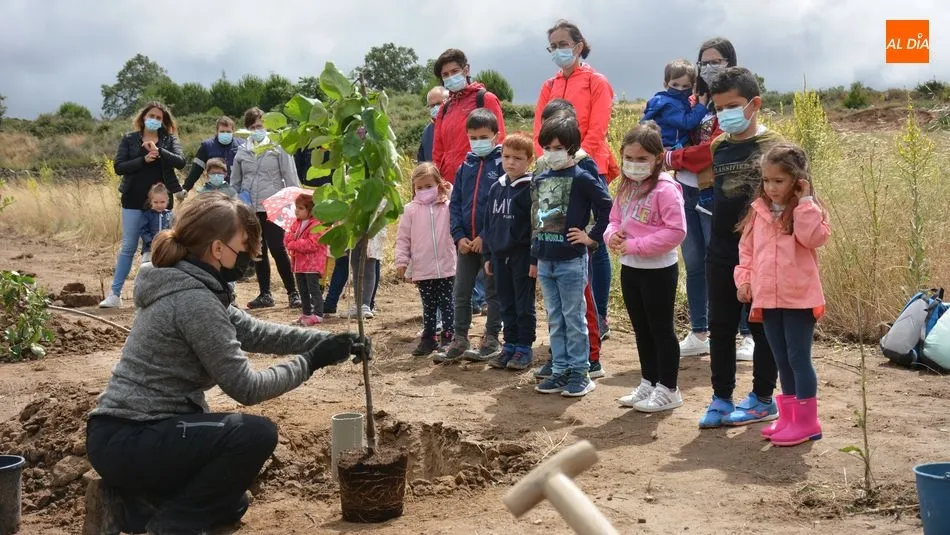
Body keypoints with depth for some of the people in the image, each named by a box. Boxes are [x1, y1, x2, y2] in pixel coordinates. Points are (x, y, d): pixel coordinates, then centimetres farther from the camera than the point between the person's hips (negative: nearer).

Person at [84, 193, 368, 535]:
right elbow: (246, 387, -20)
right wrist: (310, 362, -9)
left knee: (230, 505, 21)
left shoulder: (188, 287, 9)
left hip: (124, 435, 10)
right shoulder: (194, 299, -22)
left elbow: (253, 332, 13)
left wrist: (327, 341, 7)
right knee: (257, 434, -21)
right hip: (126, 441, -10)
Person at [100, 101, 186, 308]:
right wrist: (144, 160, -18)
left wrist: (158, 151, -23)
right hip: (134, 200, 0)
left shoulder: (169, 139, 5)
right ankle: (114, 294, 7)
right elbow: (118, 167, -6)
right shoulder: (129, 139, 4)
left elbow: (180, 161, -11)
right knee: (128, 247, 2)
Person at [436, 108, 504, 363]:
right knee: (461, 292, 9)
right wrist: (459, 236, -3)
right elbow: (455, 203, 10)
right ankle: (459, 340, 18)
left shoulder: (503, 164, -6)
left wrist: (485, 237, -16)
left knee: (493, 292, 6)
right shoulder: (466, 166, 10)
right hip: (466, 242, 5)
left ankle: (491, 340, 16)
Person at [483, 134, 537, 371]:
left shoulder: (531, 188, -10)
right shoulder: (496, 188, 10)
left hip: (523, 256, -6)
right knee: (506, 305, 13)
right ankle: (509, 346, 22)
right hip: (500, 255, 6)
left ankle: (524, 348, 13)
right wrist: (487, 255, 14)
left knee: (524, 305, 4)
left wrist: (535, 259, -15)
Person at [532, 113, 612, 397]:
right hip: (545, 262, 6)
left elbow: (608, 208, -11)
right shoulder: (539, 181, 10)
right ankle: (560, 370, 20)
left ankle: (580, 372, 11)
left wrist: (593, 237, -10)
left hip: (571, 261, -6)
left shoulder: (582, 179, -9)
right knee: (555, 321, 12)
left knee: (574, 319, 2)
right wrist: (534, 259, 15)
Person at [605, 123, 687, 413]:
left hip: (659, 269, -8)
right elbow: (614, 220, 16)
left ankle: (668, 389, 16)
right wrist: (613, 235, -9)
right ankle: (648, 383, 30)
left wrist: (635, 245, -22)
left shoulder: (666, 188, -17)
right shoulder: (626, 187, 7)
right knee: (641, 329, 17)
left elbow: (676, 231, -23)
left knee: (661, 329, 4)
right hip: (630, 268, 8)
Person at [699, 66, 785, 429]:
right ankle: (721, 398, 21)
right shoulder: (717, 147, 6)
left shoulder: (773, 146, -8)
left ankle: (763, 399, 21)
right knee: (720, 327, 10)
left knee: (762, 327, 8)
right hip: (721, 253, 5)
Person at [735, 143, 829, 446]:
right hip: (767, 298, 6)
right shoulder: (758, 211, 8)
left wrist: (805, 201, -23)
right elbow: (747, 248, 12)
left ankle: (807, 421, 7)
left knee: (798, 357, -2)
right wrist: (744, 279, 2)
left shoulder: (808, 211, -6)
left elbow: (814, 238, -25)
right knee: (781, 359, 15)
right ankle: (788, 416, 26)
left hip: (799, 298, -6)